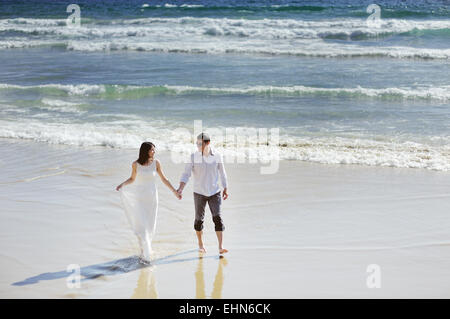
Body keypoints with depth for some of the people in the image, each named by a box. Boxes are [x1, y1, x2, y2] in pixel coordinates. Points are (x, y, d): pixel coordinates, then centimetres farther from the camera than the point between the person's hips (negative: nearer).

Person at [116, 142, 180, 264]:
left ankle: (144, 250, 31)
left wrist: (174, 191, 3)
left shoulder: (156, 162, -5)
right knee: (141, 226, -10)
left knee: (150, 226, 9)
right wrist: (122, 185, -11)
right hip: (139, 197, -2)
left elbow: (163, 178, 5)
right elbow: (132, 179, 7)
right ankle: (145, 255, -4)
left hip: (151, 197, 2)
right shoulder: (135, 164, -8)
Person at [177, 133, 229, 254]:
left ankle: (221, 247, -12)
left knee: (217, 218, -10)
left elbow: (222, 173, 9)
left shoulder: (217, 156, -4)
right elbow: (186, 174, -11)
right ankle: (200, 244, 30)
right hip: (199, 193, 0)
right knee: (199, 219, 10)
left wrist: (225, 189, 14)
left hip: (214, 192, 0)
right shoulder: (193, 157, -8)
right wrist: (180, 189, -24)